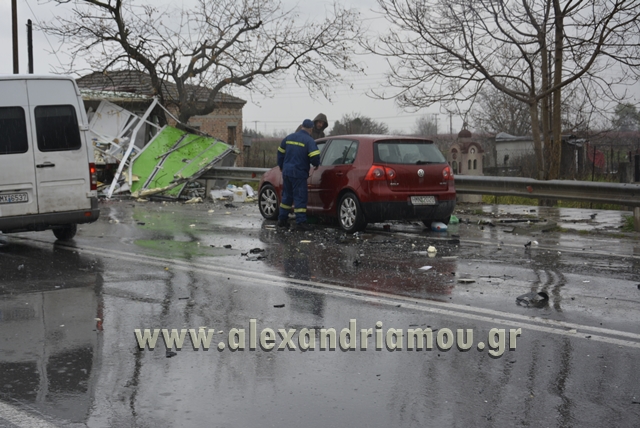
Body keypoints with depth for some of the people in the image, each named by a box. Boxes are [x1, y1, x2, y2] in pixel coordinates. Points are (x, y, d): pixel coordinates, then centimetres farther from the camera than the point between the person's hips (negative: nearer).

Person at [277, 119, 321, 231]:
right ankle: (300, 222, -4)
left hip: (286, 172, 6)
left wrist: (281, 167, 30)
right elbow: (315, 157, -22)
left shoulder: (289, 137, 8)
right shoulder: (309, 141, -11)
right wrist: (316, 164, 1)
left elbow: (280, 152, 16)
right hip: (299, 173, -6)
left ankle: (282, 219, 22)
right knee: (300, 197, -2)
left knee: (287, 196, 18)